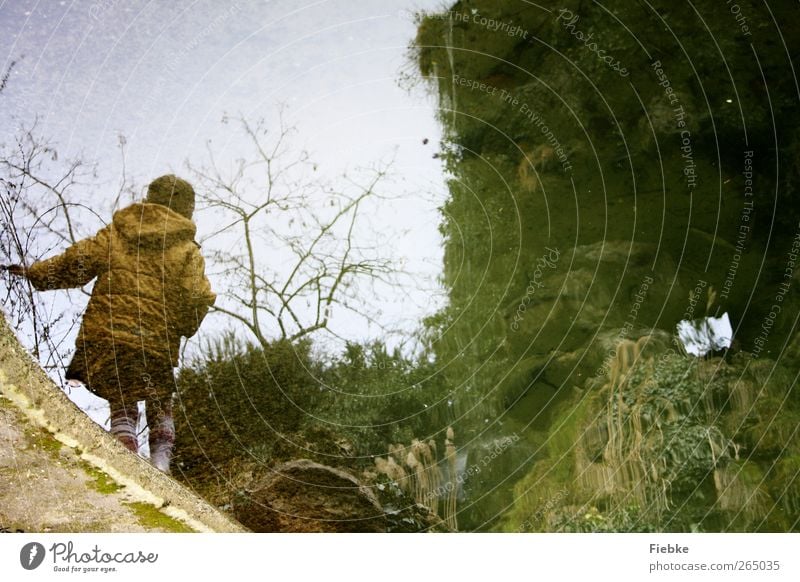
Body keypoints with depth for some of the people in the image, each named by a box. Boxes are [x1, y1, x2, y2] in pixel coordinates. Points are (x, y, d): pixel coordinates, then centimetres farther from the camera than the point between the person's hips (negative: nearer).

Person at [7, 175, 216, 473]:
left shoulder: (114, 234, 7)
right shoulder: (188, 251, 1)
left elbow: (74, 264, 8)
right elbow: (197, 300, -5)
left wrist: (35, 273, 21)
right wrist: (184, 329, 13)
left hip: (106, 335, 1)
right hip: (157, 343, -1)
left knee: (123, 403, 11)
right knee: (160, 403, 18)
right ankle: (160, 462, 7)